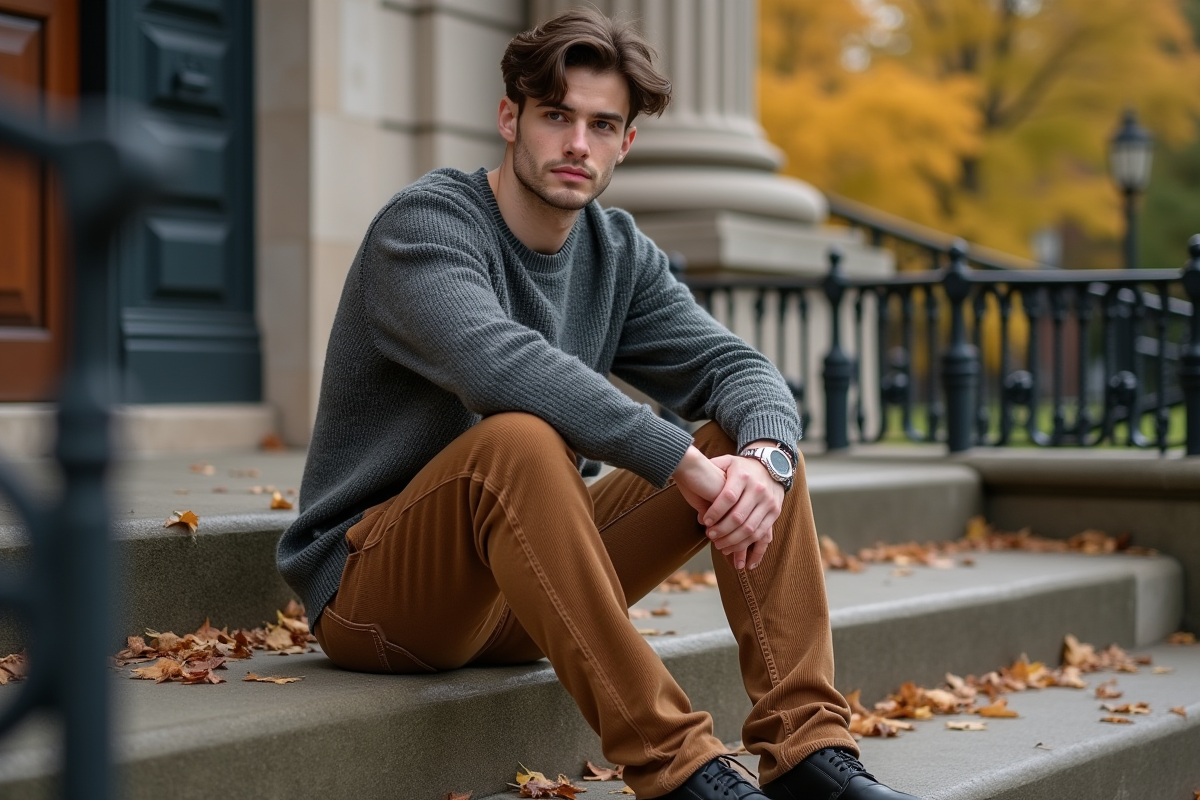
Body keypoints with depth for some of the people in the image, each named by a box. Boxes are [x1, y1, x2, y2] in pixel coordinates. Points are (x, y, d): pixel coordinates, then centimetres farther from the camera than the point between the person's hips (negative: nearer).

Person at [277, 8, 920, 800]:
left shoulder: (618, 253, 7)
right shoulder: (424, 224, -15)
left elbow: (737, 368, -3)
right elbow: (499, 364, -35)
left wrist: (766, 456, -26)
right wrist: (686, 463, -36)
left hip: (529, 587, 7)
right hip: (372, 588, -7)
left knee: (756, 438, -5)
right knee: (520, 440, -37)